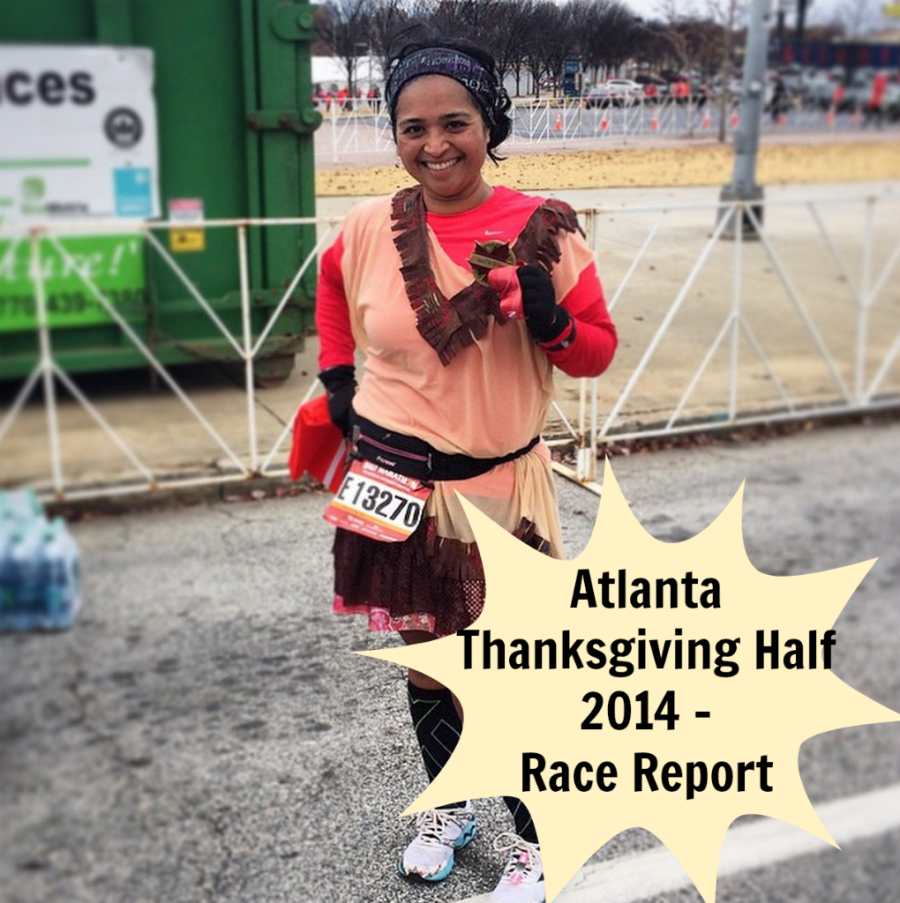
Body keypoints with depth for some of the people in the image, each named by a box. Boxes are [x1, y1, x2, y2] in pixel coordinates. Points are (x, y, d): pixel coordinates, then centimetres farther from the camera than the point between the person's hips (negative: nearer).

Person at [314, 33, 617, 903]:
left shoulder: (542, 229, -10)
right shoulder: (369, 228, -5)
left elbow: (599, 349, -2)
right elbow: (334, 287, 18)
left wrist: (551, 323, -23)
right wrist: (337, 377, 10)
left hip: (500, 487, -2)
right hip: (397, 483, 2)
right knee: (424, 658, 18)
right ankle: (447, 808, 43)